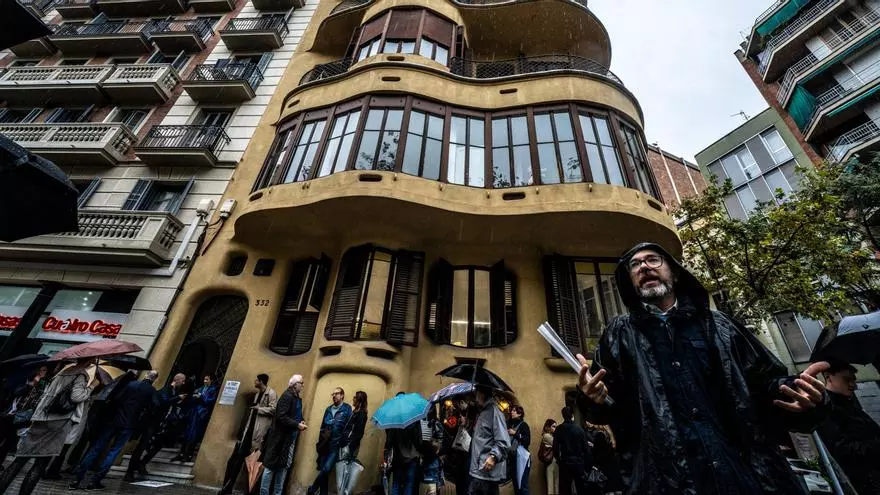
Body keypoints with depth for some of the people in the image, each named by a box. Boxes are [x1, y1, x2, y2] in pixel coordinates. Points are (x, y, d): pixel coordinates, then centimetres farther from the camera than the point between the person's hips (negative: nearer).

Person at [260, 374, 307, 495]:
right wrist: (297, 425, -21)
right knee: (271, 465, 3)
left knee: (285, 465, 14)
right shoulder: (287, 396, -16)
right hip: (280, 437, -9)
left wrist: (300, 423, -2)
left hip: (291, 438, 9)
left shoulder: (298, 398, 11)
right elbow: (281, 416, -23)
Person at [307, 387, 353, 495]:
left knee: (326, 469, -14)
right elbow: (322, 426, 16)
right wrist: (319, 442, 13)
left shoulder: (347, 409, -6)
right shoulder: (328, 409, 12)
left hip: (336, 445, -5)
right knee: (323, 471, 8)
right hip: (324, 444, 5)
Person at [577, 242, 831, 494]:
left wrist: (800, 393, -12)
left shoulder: (718, 325, 11)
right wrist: (594, 398, -20)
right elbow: (607, 403, 3)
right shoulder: (619, 334, 6)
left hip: (746, 472, 2)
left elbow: (764, 380, 9)